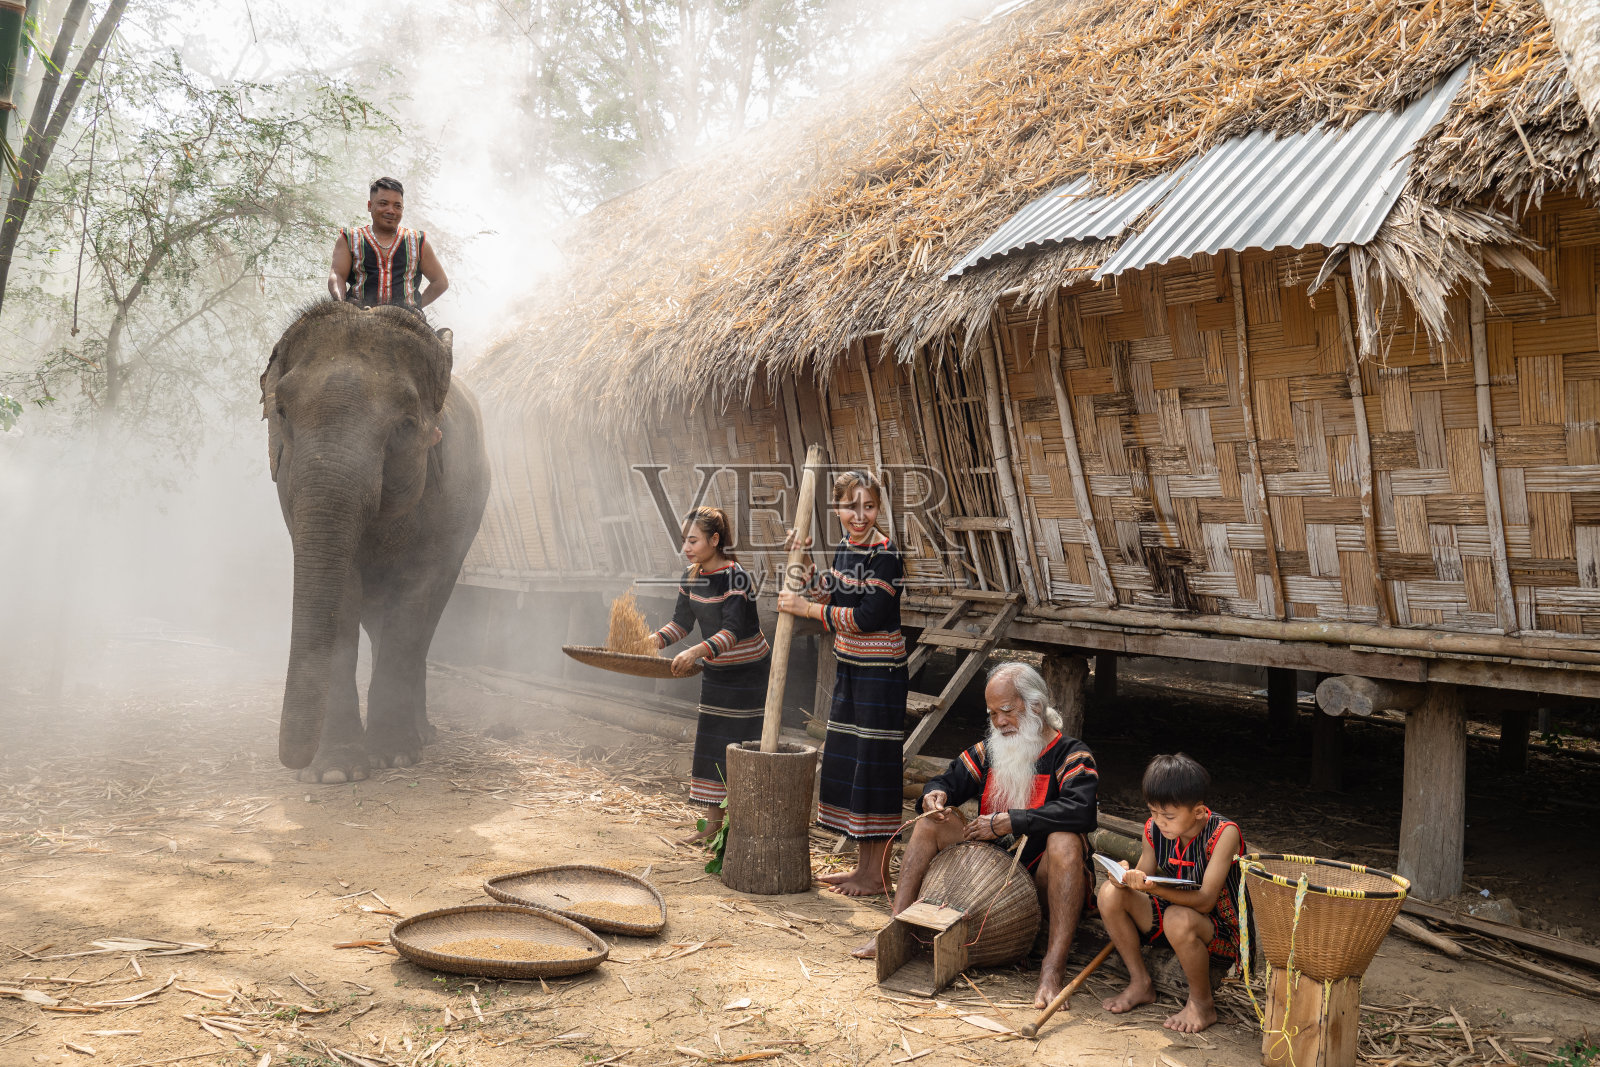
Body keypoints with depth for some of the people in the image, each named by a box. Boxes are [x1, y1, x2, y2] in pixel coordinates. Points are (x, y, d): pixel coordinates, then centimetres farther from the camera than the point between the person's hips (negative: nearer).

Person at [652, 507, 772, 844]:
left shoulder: (736, 578, -23)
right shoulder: (692, 576, 0)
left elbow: (733, 632, -31)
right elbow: (681, 622, 6)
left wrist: (696, 652, -44)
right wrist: (650, 642, -8)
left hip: (748, 671, -8)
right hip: (716, 672, 8)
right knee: (710, 744, 10)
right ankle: (713, 823, 19)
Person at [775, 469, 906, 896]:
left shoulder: (885, 553, -17)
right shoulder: (846, 548, 8)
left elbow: (868, 616, -22)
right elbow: (827, 601, 14)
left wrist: (807, 609, -15)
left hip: (880, 672, -9)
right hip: (850, 669, 9)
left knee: (874, 764, -3)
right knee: (848, 764, 13)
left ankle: (876, 875, 7)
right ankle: (863, 866, 24)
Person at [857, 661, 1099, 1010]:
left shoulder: (1071, 755, -9)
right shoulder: (989, 750, 10)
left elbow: (1080, 810, -28)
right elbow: (949, 781, 13)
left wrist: (1007, 821, -28)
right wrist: (936, 794, -13)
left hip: (1041, 881, -6)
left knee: (1065, 841, -35)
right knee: (933, 822, -5)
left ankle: (1054, 965, -41)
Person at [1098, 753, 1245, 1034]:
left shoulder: (1224, 833, -21)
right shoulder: (1155, 829, -5)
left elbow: (1205, 901, -27)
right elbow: (1143, 876, 4)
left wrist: (1153, 887, -42)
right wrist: (1128, 878, -21)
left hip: (1222, 934, -6)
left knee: (1178, 919, -38)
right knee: (1110, 893, -16)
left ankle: (1202, 1004, -12)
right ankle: (1140, 983, 0)